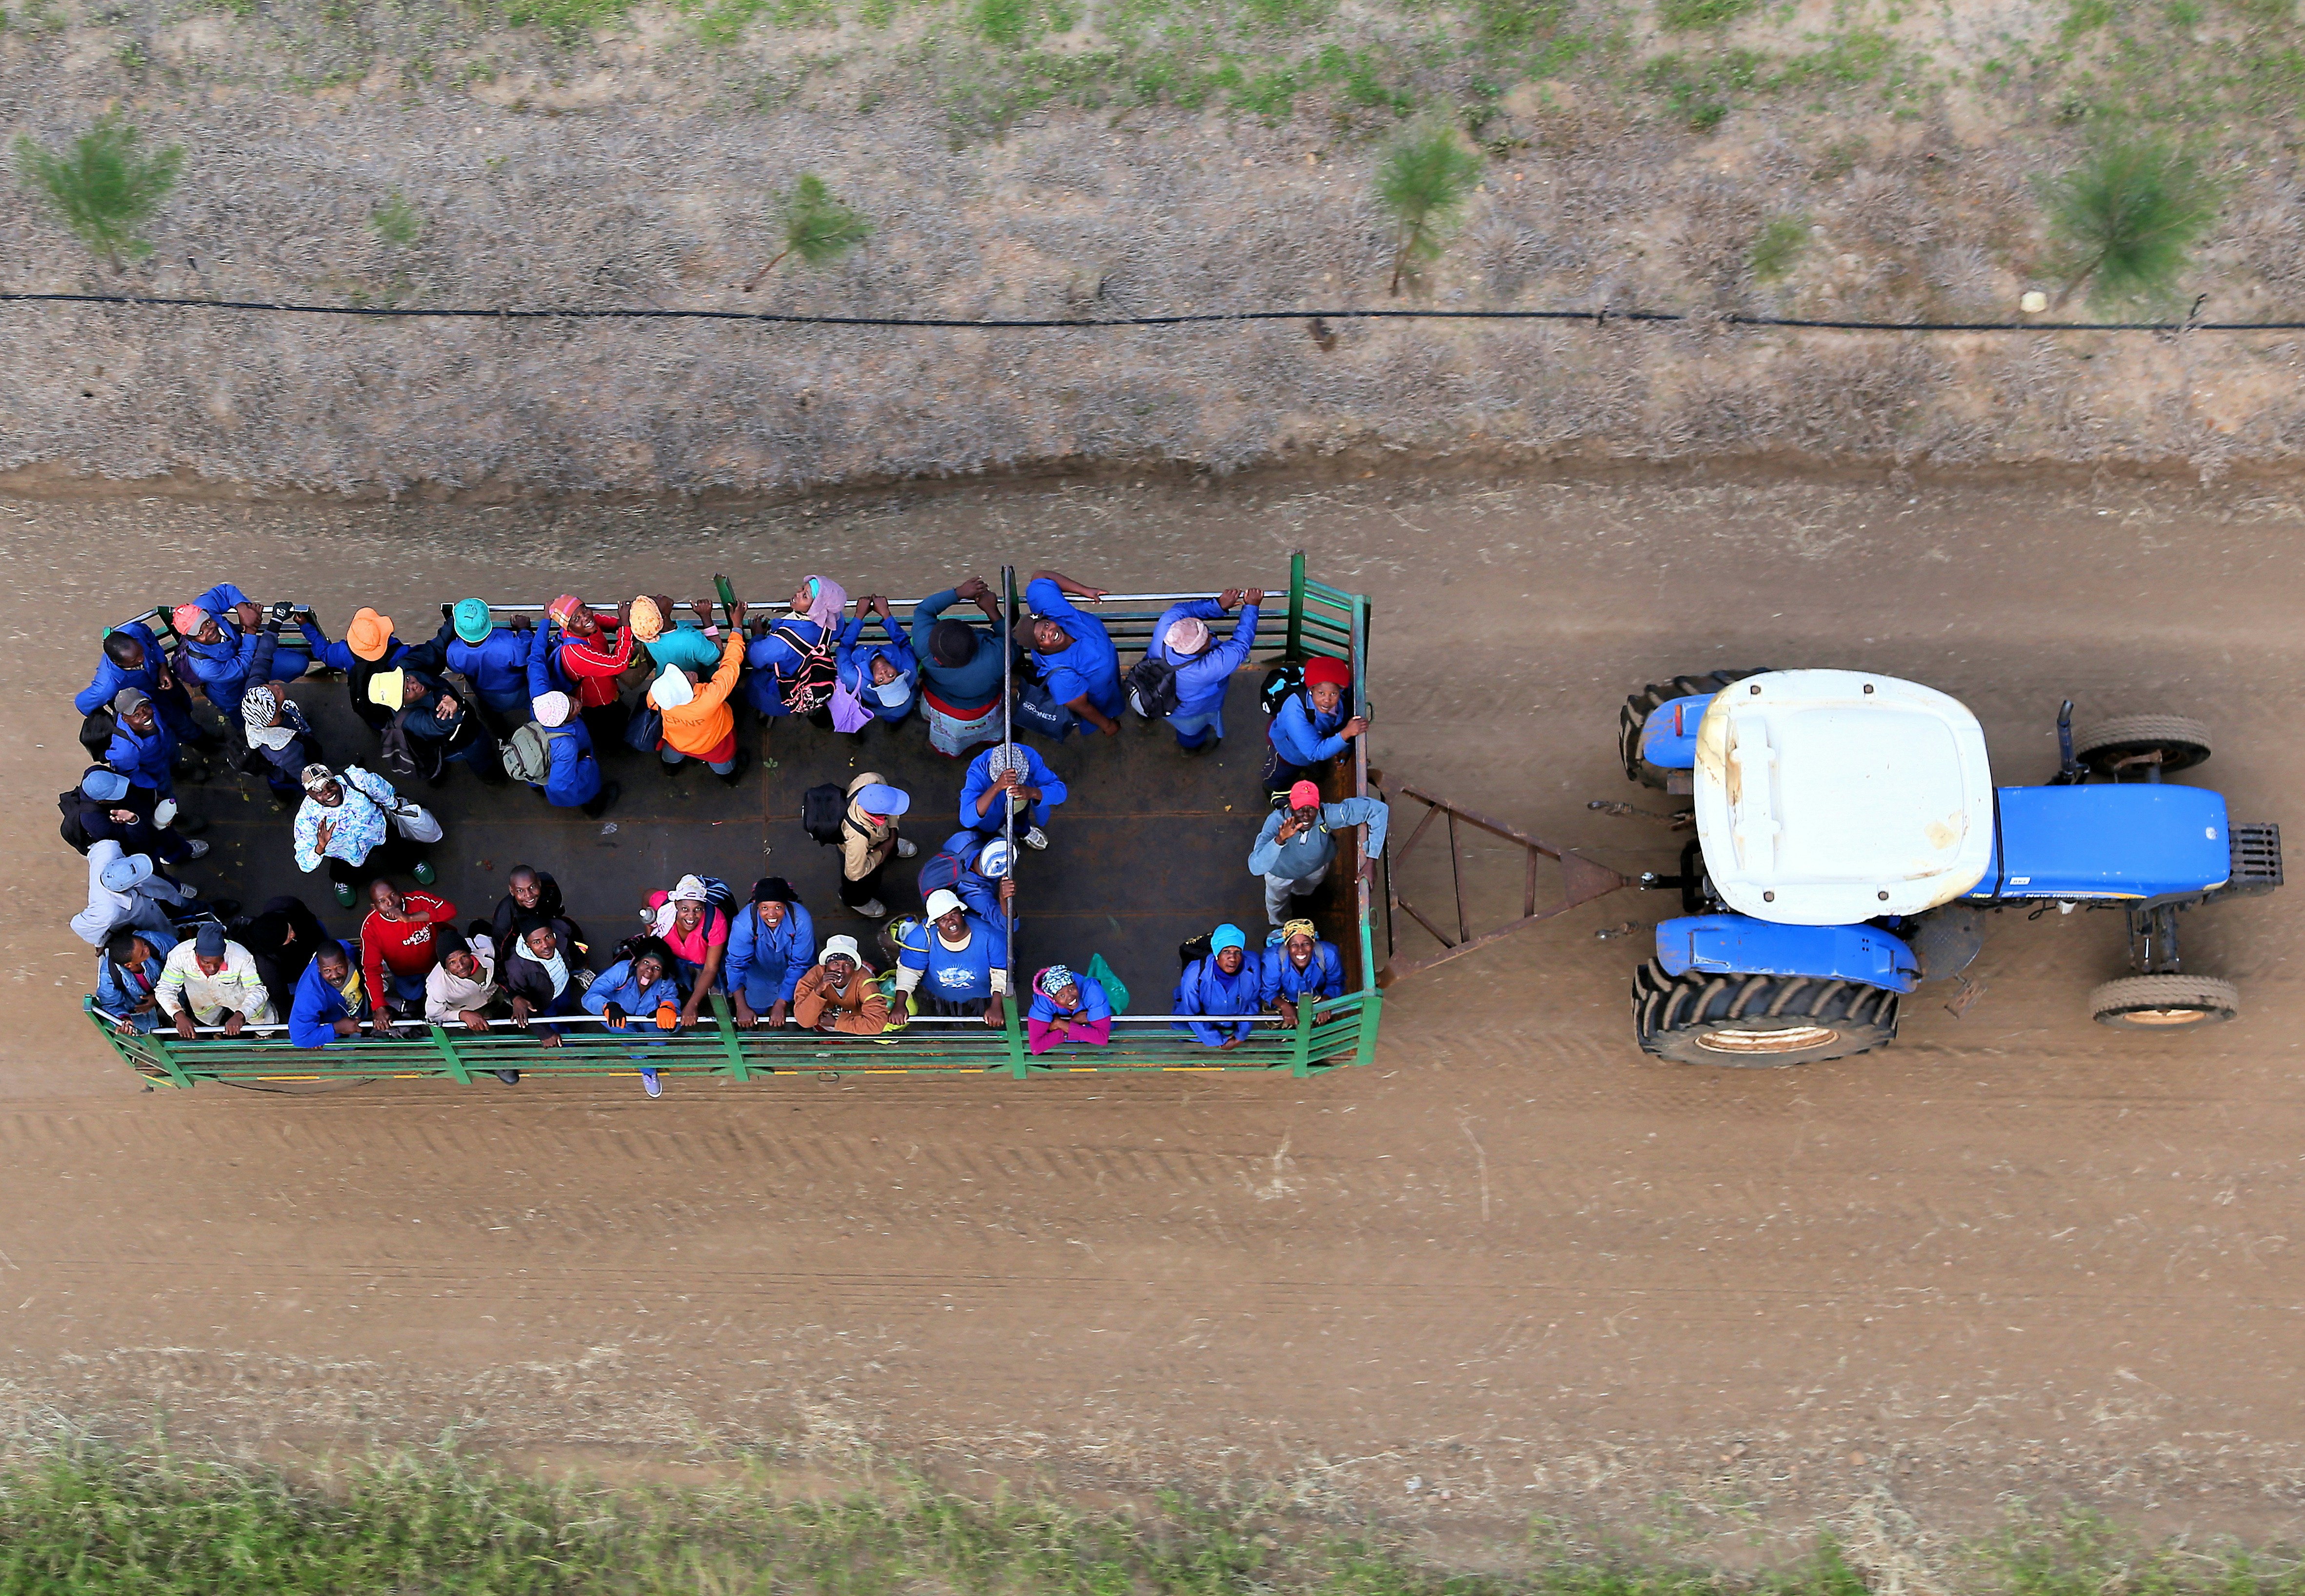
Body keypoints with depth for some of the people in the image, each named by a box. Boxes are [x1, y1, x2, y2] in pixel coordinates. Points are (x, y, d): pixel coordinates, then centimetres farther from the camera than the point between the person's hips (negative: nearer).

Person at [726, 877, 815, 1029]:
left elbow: (799, 965, -27)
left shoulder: (801, 920, -35)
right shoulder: (744, 923, -35)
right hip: (758, 974, 0)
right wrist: (742, 1008, -33)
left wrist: (781, 1005, -27)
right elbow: (736, 964, -28)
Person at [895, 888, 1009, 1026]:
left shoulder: (989, 934, -32)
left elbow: (1002, 972, -24)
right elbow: (908, 970, -19)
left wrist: (996, 1007, -31)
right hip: (939, 997, 1)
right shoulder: (924, 937, -30)